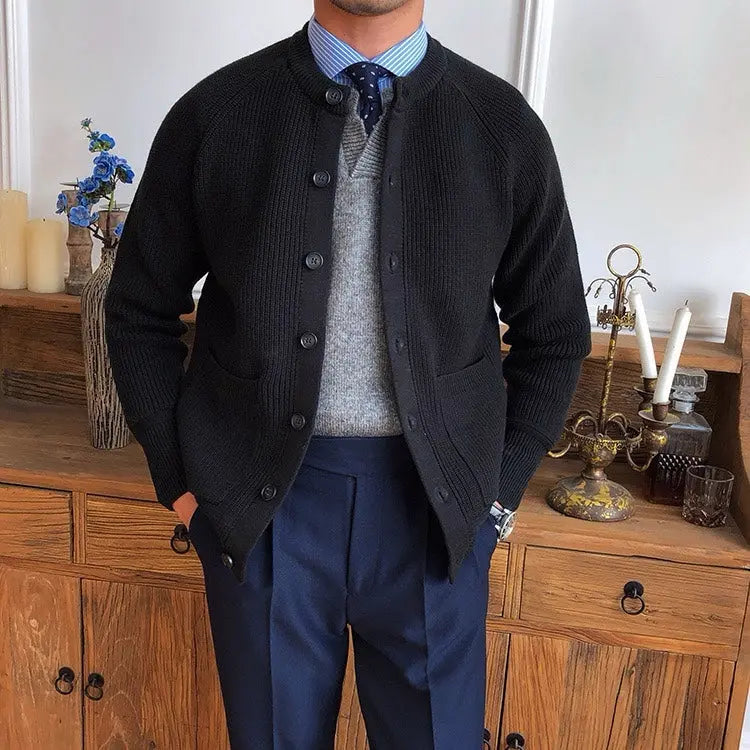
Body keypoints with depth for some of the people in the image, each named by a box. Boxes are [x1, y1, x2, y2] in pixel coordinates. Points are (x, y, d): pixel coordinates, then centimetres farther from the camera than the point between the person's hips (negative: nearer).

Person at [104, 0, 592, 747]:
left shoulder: (504, 125, -3)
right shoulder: (213, 113, -3)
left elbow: (553, 334, 6)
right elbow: (140, 310, 5)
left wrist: (499, 489, 2)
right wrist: (178, 480, 2)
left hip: (434, 505, 1)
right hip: (260, 503, 1)